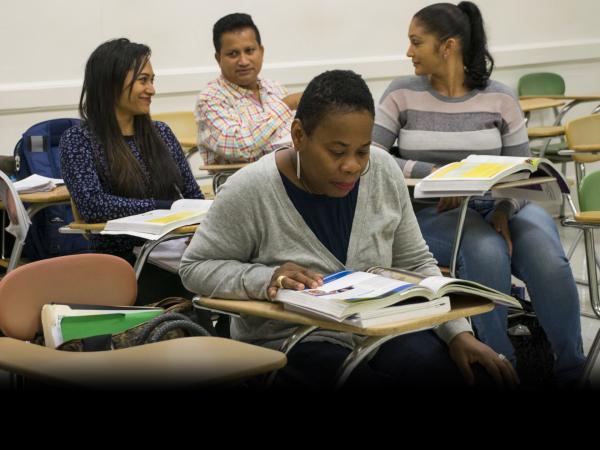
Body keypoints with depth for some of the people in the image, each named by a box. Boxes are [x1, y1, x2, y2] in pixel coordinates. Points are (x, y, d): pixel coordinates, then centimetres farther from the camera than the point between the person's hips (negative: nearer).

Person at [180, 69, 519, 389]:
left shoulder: (384, 172, -4)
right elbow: (195, 268, -8)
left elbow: (416, 264, 5)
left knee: (473, 374, -15)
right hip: (289, 343, -4)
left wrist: (458, 332, -9)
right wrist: (266, 279, -26)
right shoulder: (252, 190, -17)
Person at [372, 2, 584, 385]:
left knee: (548, 261, -29)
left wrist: (505, 209, -17)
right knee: (488, 251, -35)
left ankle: (572, 368, -12)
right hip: (431, 215, -1)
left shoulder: (500, 99, 2)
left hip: (494, 208, 2)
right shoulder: (402, 94, 0)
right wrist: (433, 173, -18)